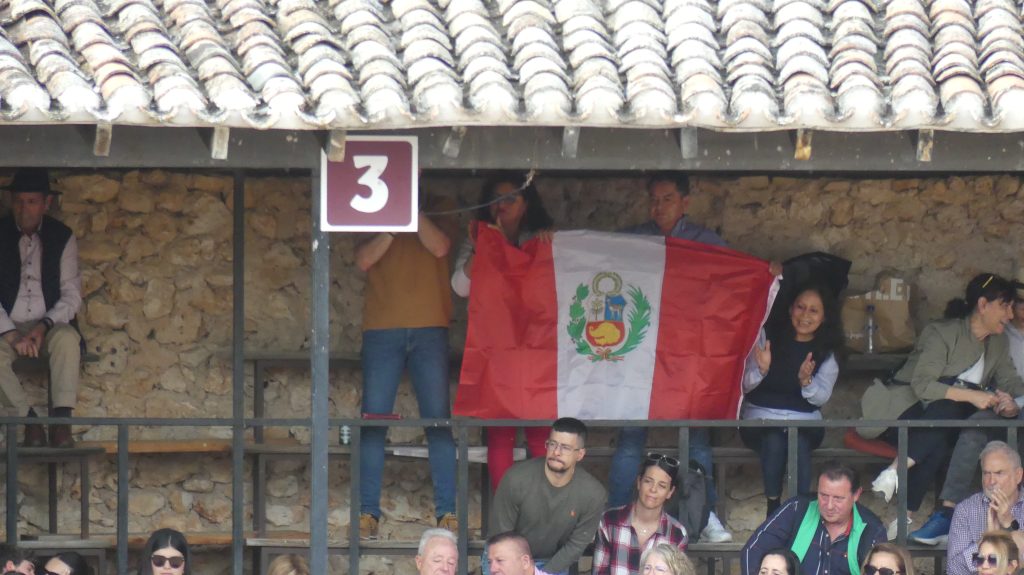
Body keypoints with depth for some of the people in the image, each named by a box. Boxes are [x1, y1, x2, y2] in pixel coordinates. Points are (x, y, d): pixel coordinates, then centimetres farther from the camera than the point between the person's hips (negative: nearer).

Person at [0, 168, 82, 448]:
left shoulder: (61, 237, 5)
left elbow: (72, 294, 2)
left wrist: (44, 326, -16)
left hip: (50, 326, 1)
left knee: (67, 340, -35)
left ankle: (61, 421, -35)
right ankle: (29, 420, -24)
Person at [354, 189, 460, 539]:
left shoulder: (439, 208, 12)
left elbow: (439, 247, -6)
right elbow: (364, 260, 1)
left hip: (429, 328, -1)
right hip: (382, 329, 1)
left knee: (439, 419, -5)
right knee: (373, 421, -4)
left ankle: (447, 512, -4)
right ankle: (367, 513, -3)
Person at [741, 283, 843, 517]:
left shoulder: (826, 352, 7)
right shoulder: (767, 337, 1)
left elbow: (821, 397, -2)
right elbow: (745, 385, -2)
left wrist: (806, 381, -23)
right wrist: (761, 369, -23)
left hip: (804, 419, 1)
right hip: (762, 416, -1)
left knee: (800, 443, -33)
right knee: (774, 441, -35)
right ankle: (773, 508, -26)